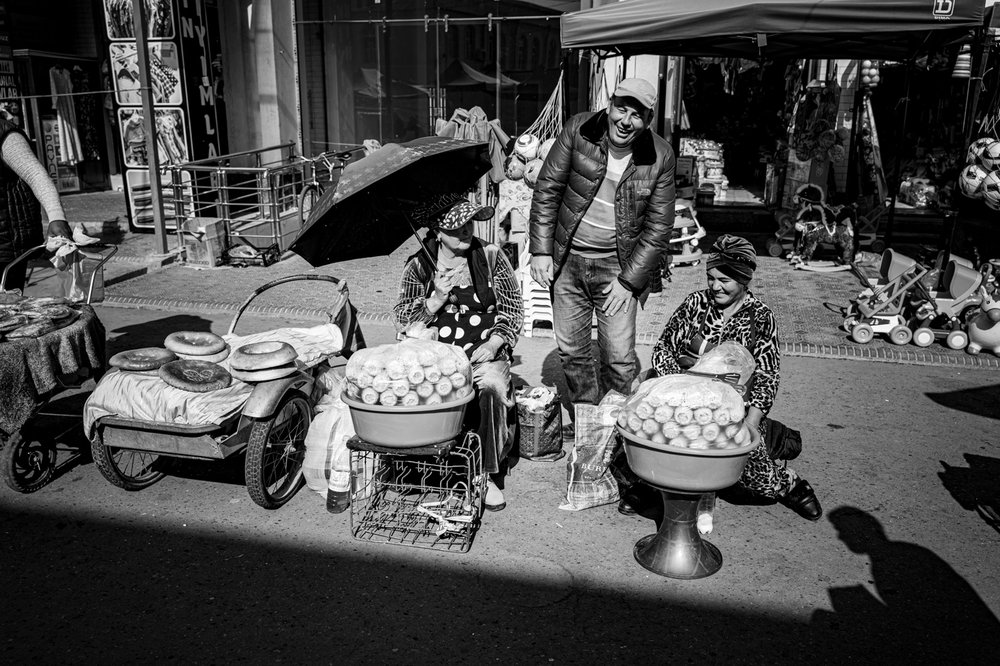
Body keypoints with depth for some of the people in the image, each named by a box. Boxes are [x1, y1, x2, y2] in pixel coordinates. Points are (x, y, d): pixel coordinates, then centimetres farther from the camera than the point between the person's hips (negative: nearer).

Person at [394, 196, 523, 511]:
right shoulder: (418, 267, 5)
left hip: (485, 353, 0)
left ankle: (488, 473, -15)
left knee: (491, 386, -32)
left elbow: (513, 308, 6)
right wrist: (436, 299, -13)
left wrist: (493, 343, -10)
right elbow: (403, 321, 3)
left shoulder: (490, 256, 6)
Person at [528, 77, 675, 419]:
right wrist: (541, 250, -7)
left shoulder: (660, 156, -7)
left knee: (620, 362, -2)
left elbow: (658, 227, -3)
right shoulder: (578, 131, -7)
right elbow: (547, 190, -2)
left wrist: (629, 280, -9)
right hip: (567, 261, 1)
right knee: (571, 353, 11)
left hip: (618, 267, -1)